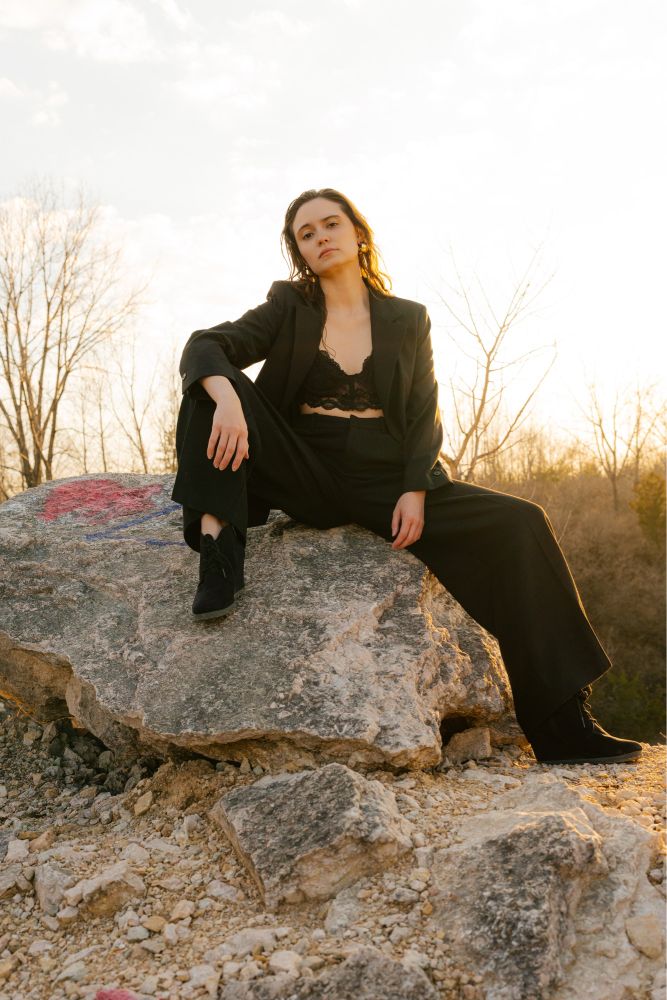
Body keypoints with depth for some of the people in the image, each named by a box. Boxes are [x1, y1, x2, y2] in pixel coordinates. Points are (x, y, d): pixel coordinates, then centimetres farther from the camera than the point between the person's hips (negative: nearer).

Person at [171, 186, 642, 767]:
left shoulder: (408, 320, 11)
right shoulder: (289, 310, 7)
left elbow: (424, 415, 4)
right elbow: (204, 347, -6)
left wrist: (415, 491, -13)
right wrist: (226, 396, -30)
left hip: (386, 483, 1)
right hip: (307, 480, 0)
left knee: (519, 525, -19)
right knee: (216, 383, -18)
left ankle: (562, 726, -17)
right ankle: (219, 548, -30)